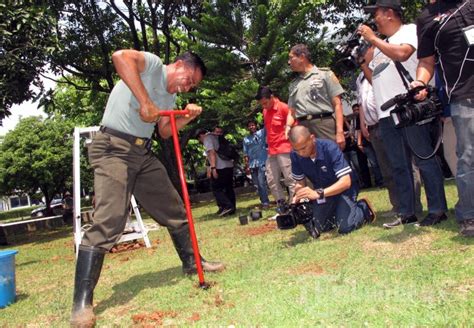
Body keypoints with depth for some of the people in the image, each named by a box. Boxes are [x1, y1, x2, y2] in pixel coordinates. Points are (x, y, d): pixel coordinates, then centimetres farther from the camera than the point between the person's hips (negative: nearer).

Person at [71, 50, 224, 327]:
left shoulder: (170, 96, 19)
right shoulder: (153, 64, -6)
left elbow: (165, 131, 17)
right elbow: (120, 56, -26)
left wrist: (188, 117, 1)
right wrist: (145, 102, -28)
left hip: (144, 153, 9)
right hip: (113, 148, -9)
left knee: (174, 210, 14)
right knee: (108, 221, -18)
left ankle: (192, 262, 33)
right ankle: (82, 303, -14)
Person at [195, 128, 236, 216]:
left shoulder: (207, 138, -1)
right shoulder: (215, 137, 24)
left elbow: (212, 152, -15)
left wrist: (213, 168, -21)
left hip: (220, 168, -8)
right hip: (229, 165, 9)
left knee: (216, 189, -3)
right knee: (229, 188, 10)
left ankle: (227, 206, -14)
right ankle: (232, 209, 12)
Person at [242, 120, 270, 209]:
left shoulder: (261, 132, 6)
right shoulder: (246, 139, 17)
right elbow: (245, 154, 16)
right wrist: (247, 165, 9)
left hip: (262, 162, -5)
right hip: (252, 164, 5)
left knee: (262, 183, -12)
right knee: (257, 184, 7)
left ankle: (265, 202, -7)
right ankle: (263, 201, 15)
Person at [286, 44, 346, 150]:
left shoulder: (325, 74, 8)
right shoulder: (294, 84, 23)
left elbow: (337, 104, 0)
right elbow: (292, 111, 23)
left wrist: (340, 132, -10)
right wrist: (288, 126, 0)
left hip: (325, 125, -4)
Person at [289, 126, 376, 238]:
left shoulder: (329, 148, -31)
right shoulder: (295, 155, -18)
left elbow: (346, 182, -35)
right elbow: (300, 183, -2)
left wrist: (318, 194, -48)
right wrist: (297, 198, -25)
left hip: (343, 188, -4)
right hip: (321, 191, 4)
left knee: (345, 227, -21)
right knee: (314, 228, -6)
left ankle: (364, 208, 10)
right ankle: (335, 213, 23)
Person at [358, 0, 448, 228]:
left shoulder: (410, 30, 3)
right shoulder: (380, 45, 23)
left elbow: (401, 54, -19)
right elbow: (374, 80, 25)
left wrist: (372, 38, -8)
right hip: (386, 114, 8)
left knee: (424, 160, -4)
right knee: (399, 166, 7)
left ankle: (438, 210, 1)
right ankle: (407, 213, 12)